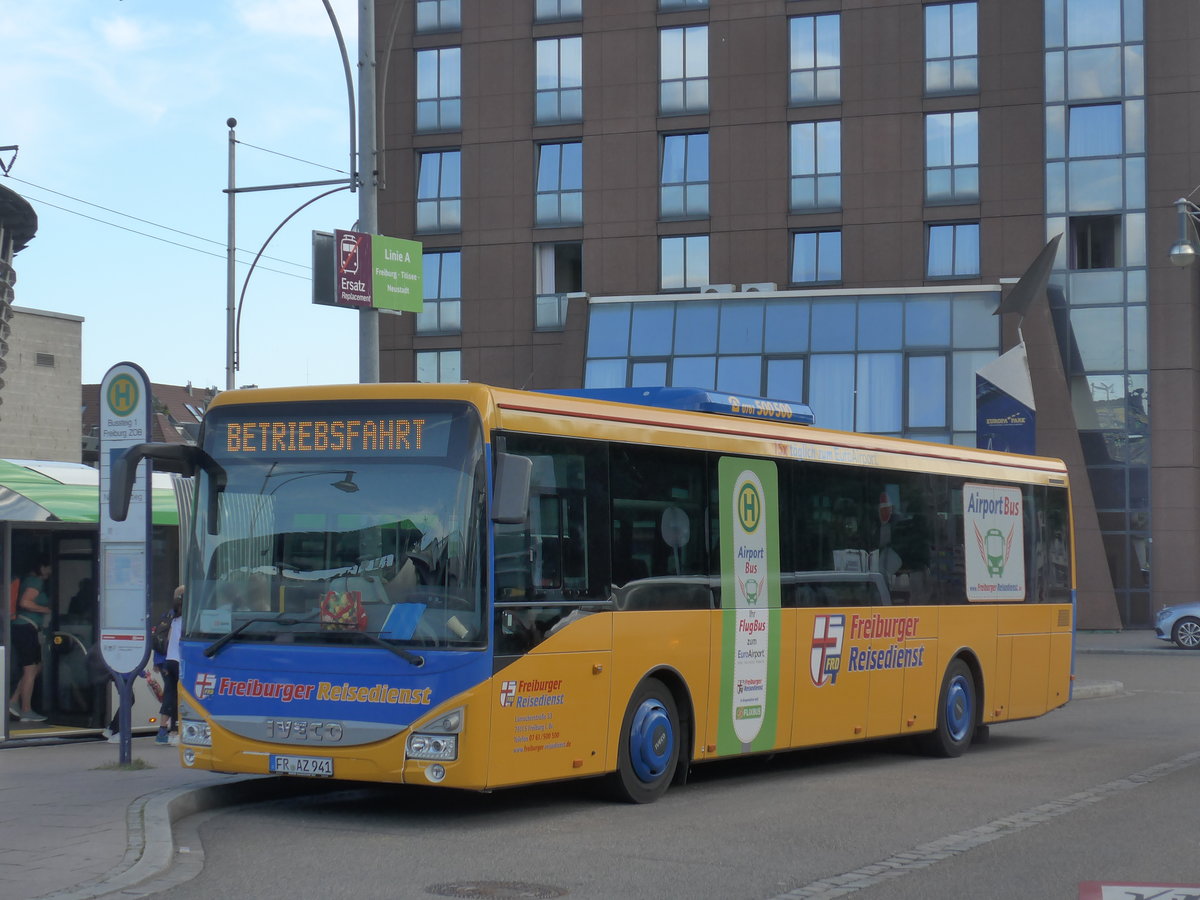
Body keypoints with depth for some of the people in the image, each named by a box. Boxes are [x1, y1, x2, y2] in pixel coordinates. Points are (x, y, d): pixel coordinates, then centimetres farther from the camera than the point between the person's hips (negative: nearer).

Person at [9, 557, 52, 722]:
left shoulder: (29, 580, 18)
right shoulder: (36, 581, -11)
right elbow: (24, 602, -23)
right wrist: (46, 609, -14)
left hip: (26, 629, 10)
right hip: (26, 628, -10)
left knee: (37, 666, 15)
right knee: (30, 669, -6)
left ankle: (14, 701, 14)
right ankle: (26, 711, -2)